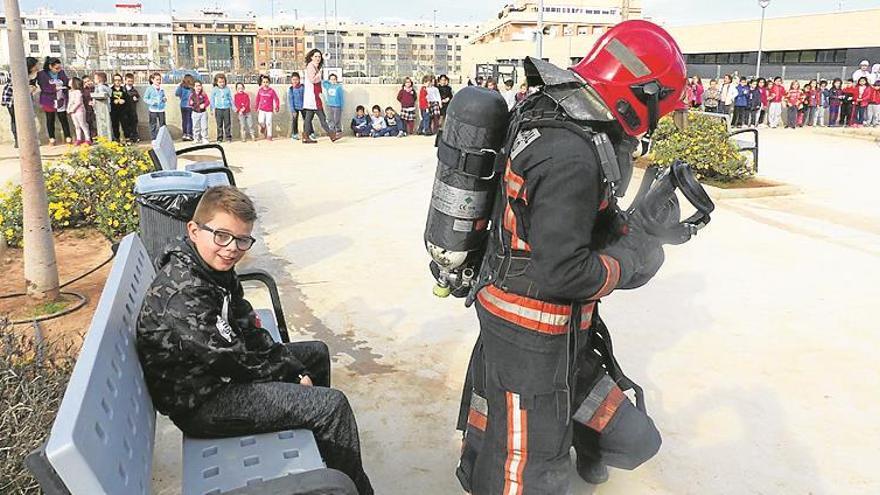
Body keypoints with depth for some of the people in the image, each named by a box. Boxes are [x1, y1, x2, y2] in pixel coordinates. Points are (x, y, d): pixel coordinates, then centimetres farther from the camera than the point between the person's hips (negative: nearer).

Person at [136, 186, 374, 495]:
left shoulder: (217, 270, 1)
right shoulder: (183, 290, -29)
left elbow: (249, 329, 5)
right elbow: (227, 358, -25)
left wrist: (296, 371, -4)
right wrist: (289, 374, -11)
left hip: (220, 371, 10)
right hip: (200, 403, -10)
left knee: (316, 353, 22)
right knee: (332, 405, -18)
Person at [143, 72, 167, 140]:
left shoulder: (162, 89, 8)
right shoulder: (149, 89, -4)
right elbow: (145, 98, -3)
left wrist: (164, 99, -1)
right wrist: (151, 102, -19)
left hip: (161, 109, 4)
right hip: (153, 110, -4)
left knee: (162, 124, 7)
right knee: (153, 125, 3)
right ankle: (153, 139, 10)